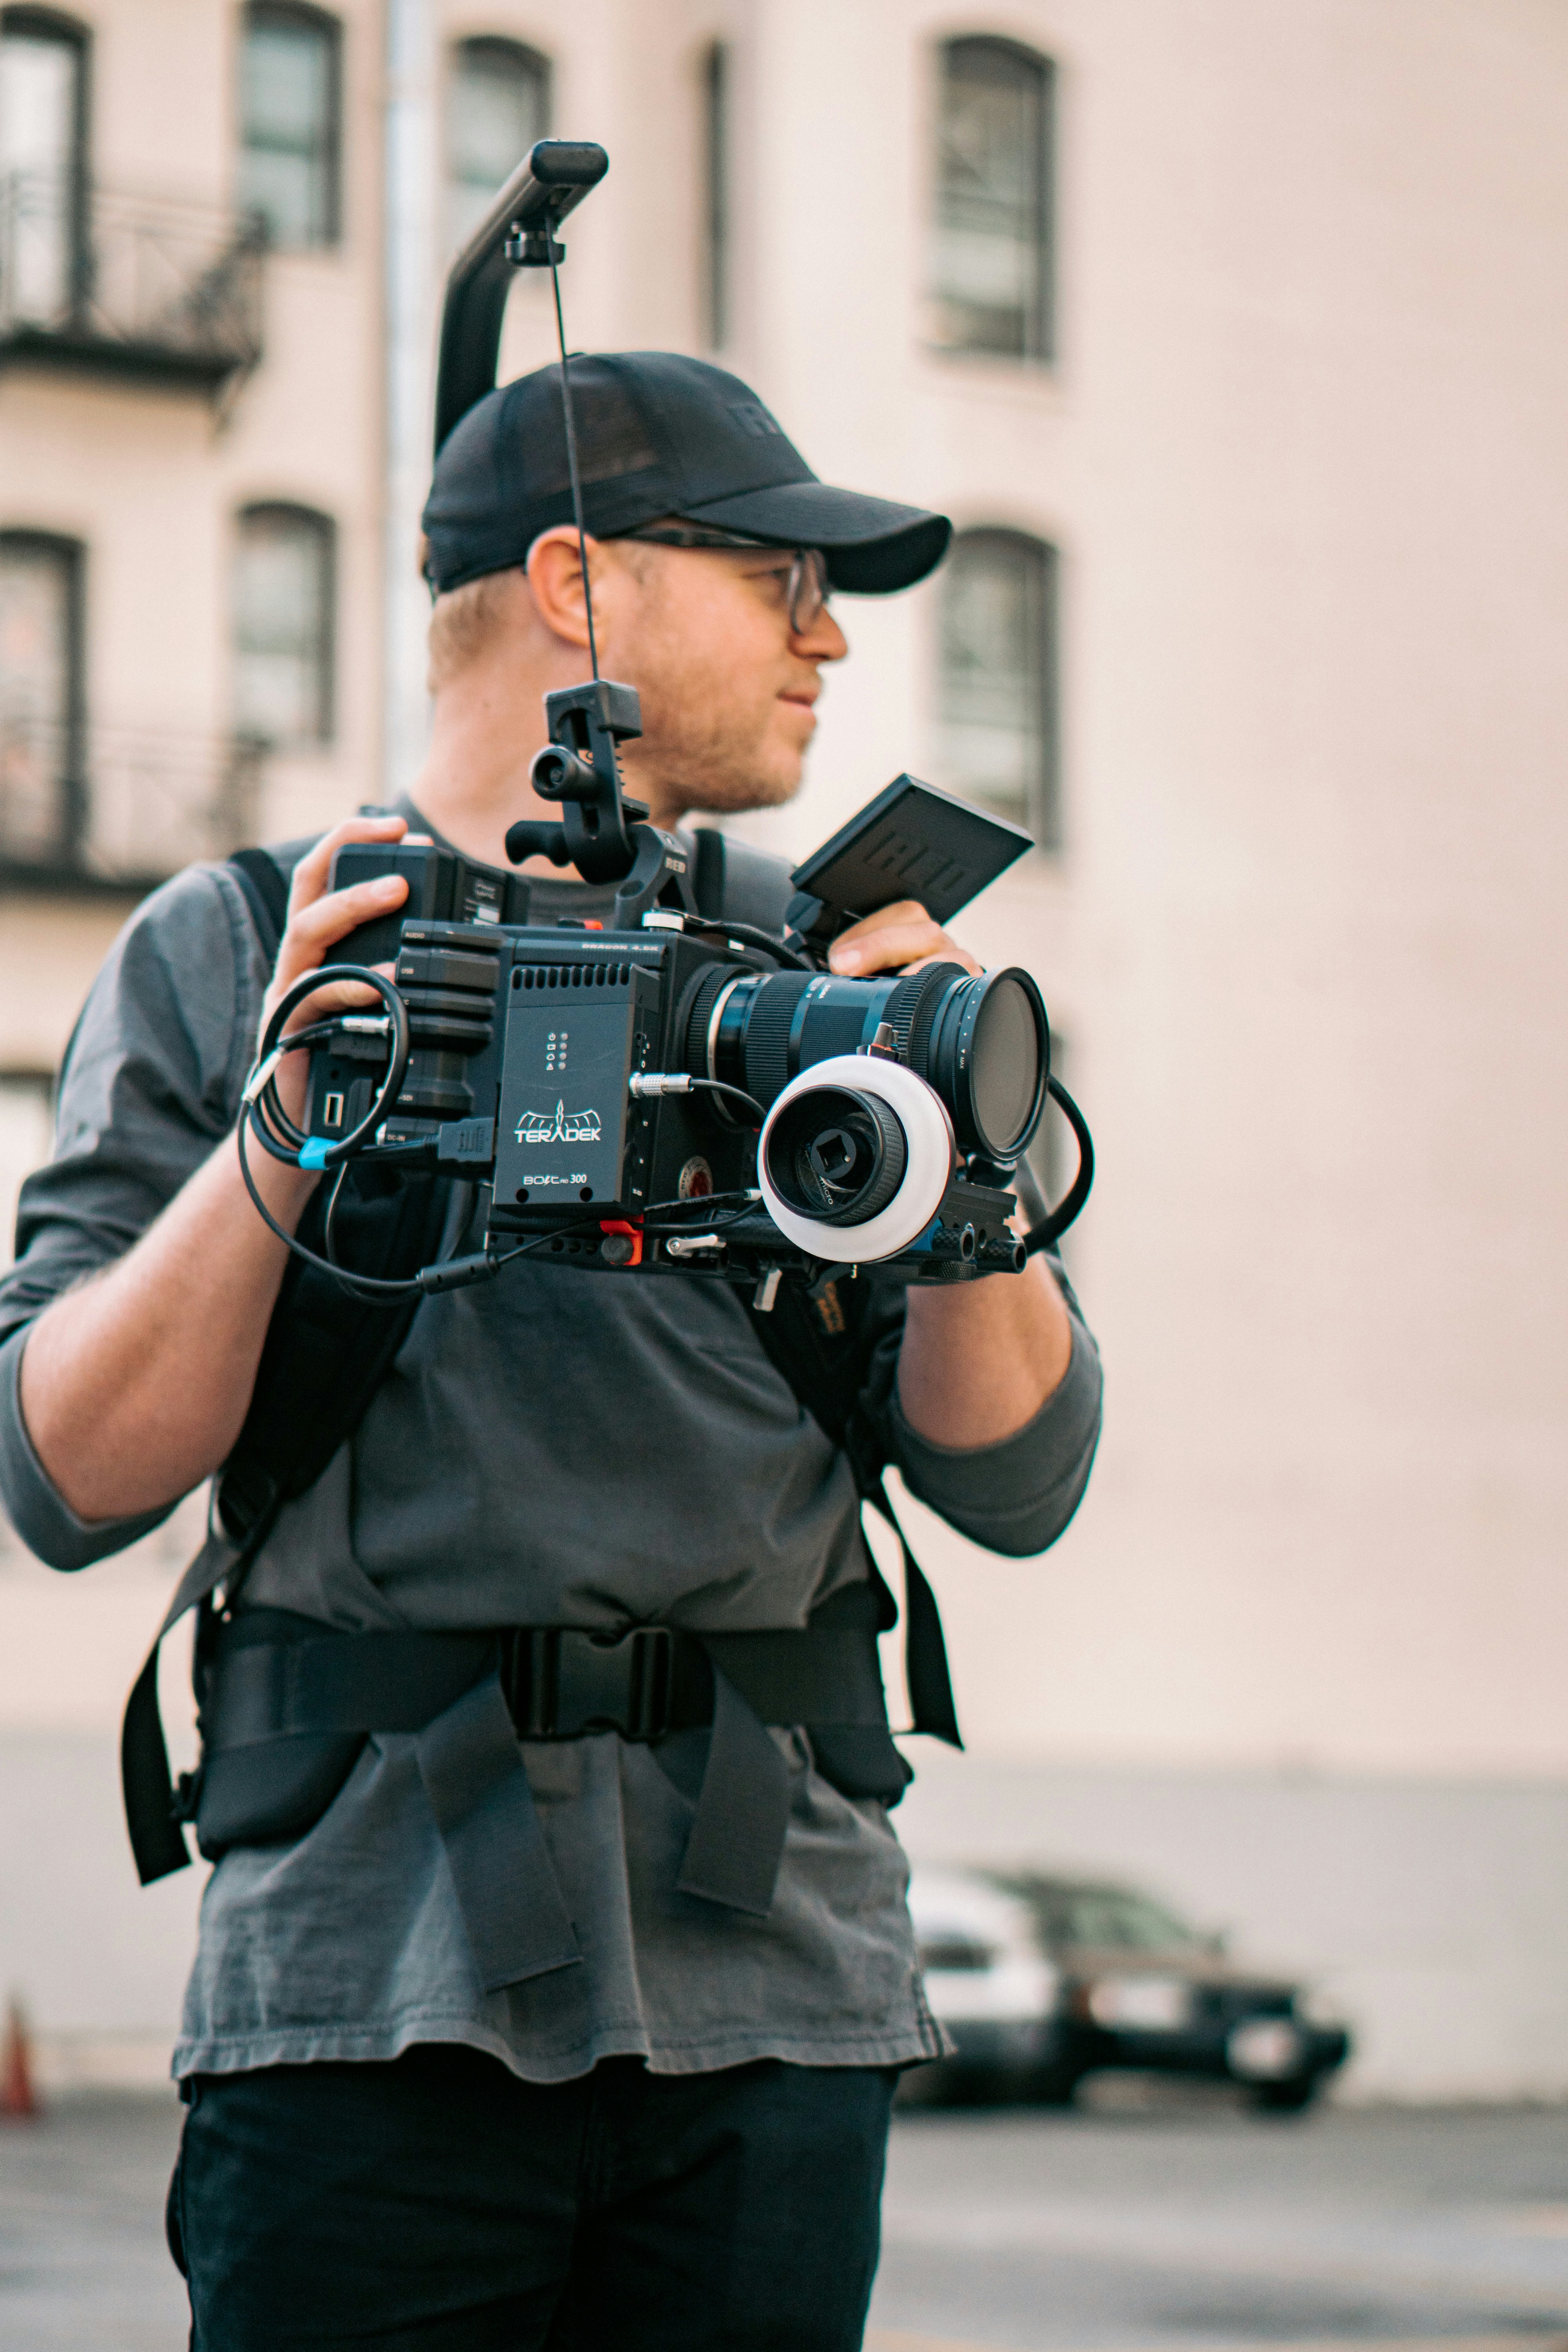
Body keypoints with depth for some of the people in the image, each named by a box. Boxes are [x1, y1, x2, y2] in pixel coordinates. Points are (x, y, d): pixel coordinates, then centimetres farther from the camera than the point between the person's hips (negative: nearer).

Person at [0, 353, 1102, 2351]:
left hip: (772, 1984, 3)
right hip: (375, 1982, -3)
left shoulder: (812, 981, 14)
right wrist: (274, 1149, -14)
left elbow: (1014, 1480, 8)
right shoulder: (229, 955, 7)